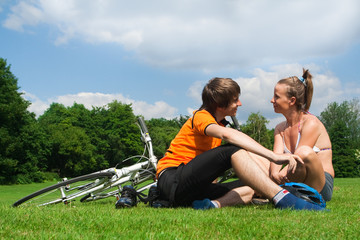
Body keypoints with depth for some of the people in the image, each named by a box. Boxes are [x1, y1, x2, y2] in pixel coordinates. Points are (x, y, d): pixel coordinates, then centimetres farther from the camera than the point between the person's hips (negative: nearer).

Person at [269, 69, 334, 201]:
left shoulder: (311, 123, -8)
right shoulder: (280, 128, 13)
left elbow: (300, 157, -16)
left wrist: (282, 173, -29)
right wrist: (275, 173, -24)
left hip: (320, 186, -6)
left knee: (304, 151, -36)